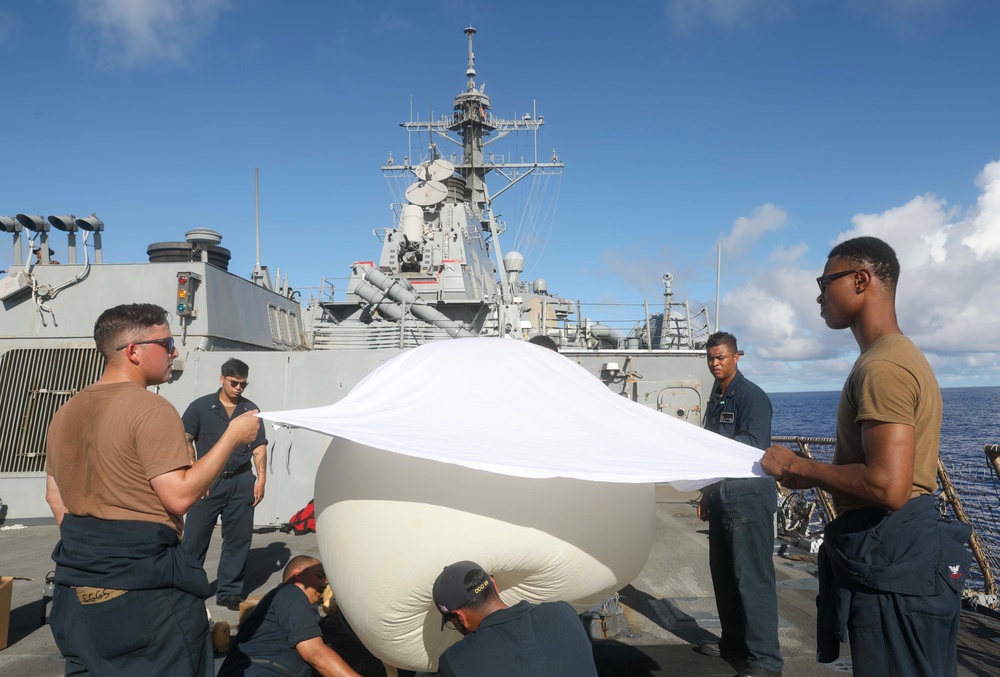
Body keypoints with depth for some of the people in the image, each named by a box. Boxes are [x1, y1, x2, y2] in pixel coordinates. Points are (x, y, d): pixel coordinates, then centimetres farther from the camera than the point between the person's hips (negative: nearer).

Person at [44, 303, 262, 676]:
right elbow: (179, 495, -22)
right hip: (144, 582, -8)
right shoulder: (151, 408, -17)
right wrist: (233, 436, -15)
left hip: (78, 577, 8)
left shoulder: (66, 412, 11)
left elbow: (54, 495, 17)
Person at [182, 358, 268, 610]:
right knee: (195, 537, 1)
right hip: (208, 482, -2)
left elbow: (259, 447, 9)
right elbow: (186, 441, 0)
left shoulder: (251, 409, 9)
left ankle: (229, 591, 18)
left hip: (241, 482, 3)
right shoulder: (201, 407, 1)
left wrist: (261, 478, -1)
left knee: (238, 540, 6)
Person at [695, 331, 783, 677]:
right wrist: (707, 494, 24)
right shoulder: (715, 399, 17)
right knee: (724, 572, 14)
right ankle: (734, 642, 27)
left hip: (749, 499, -8)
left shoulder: (751, 396, -9)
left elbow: (754, 444, -20)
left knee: (752, 577, -7)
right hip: (722, 498, 9)